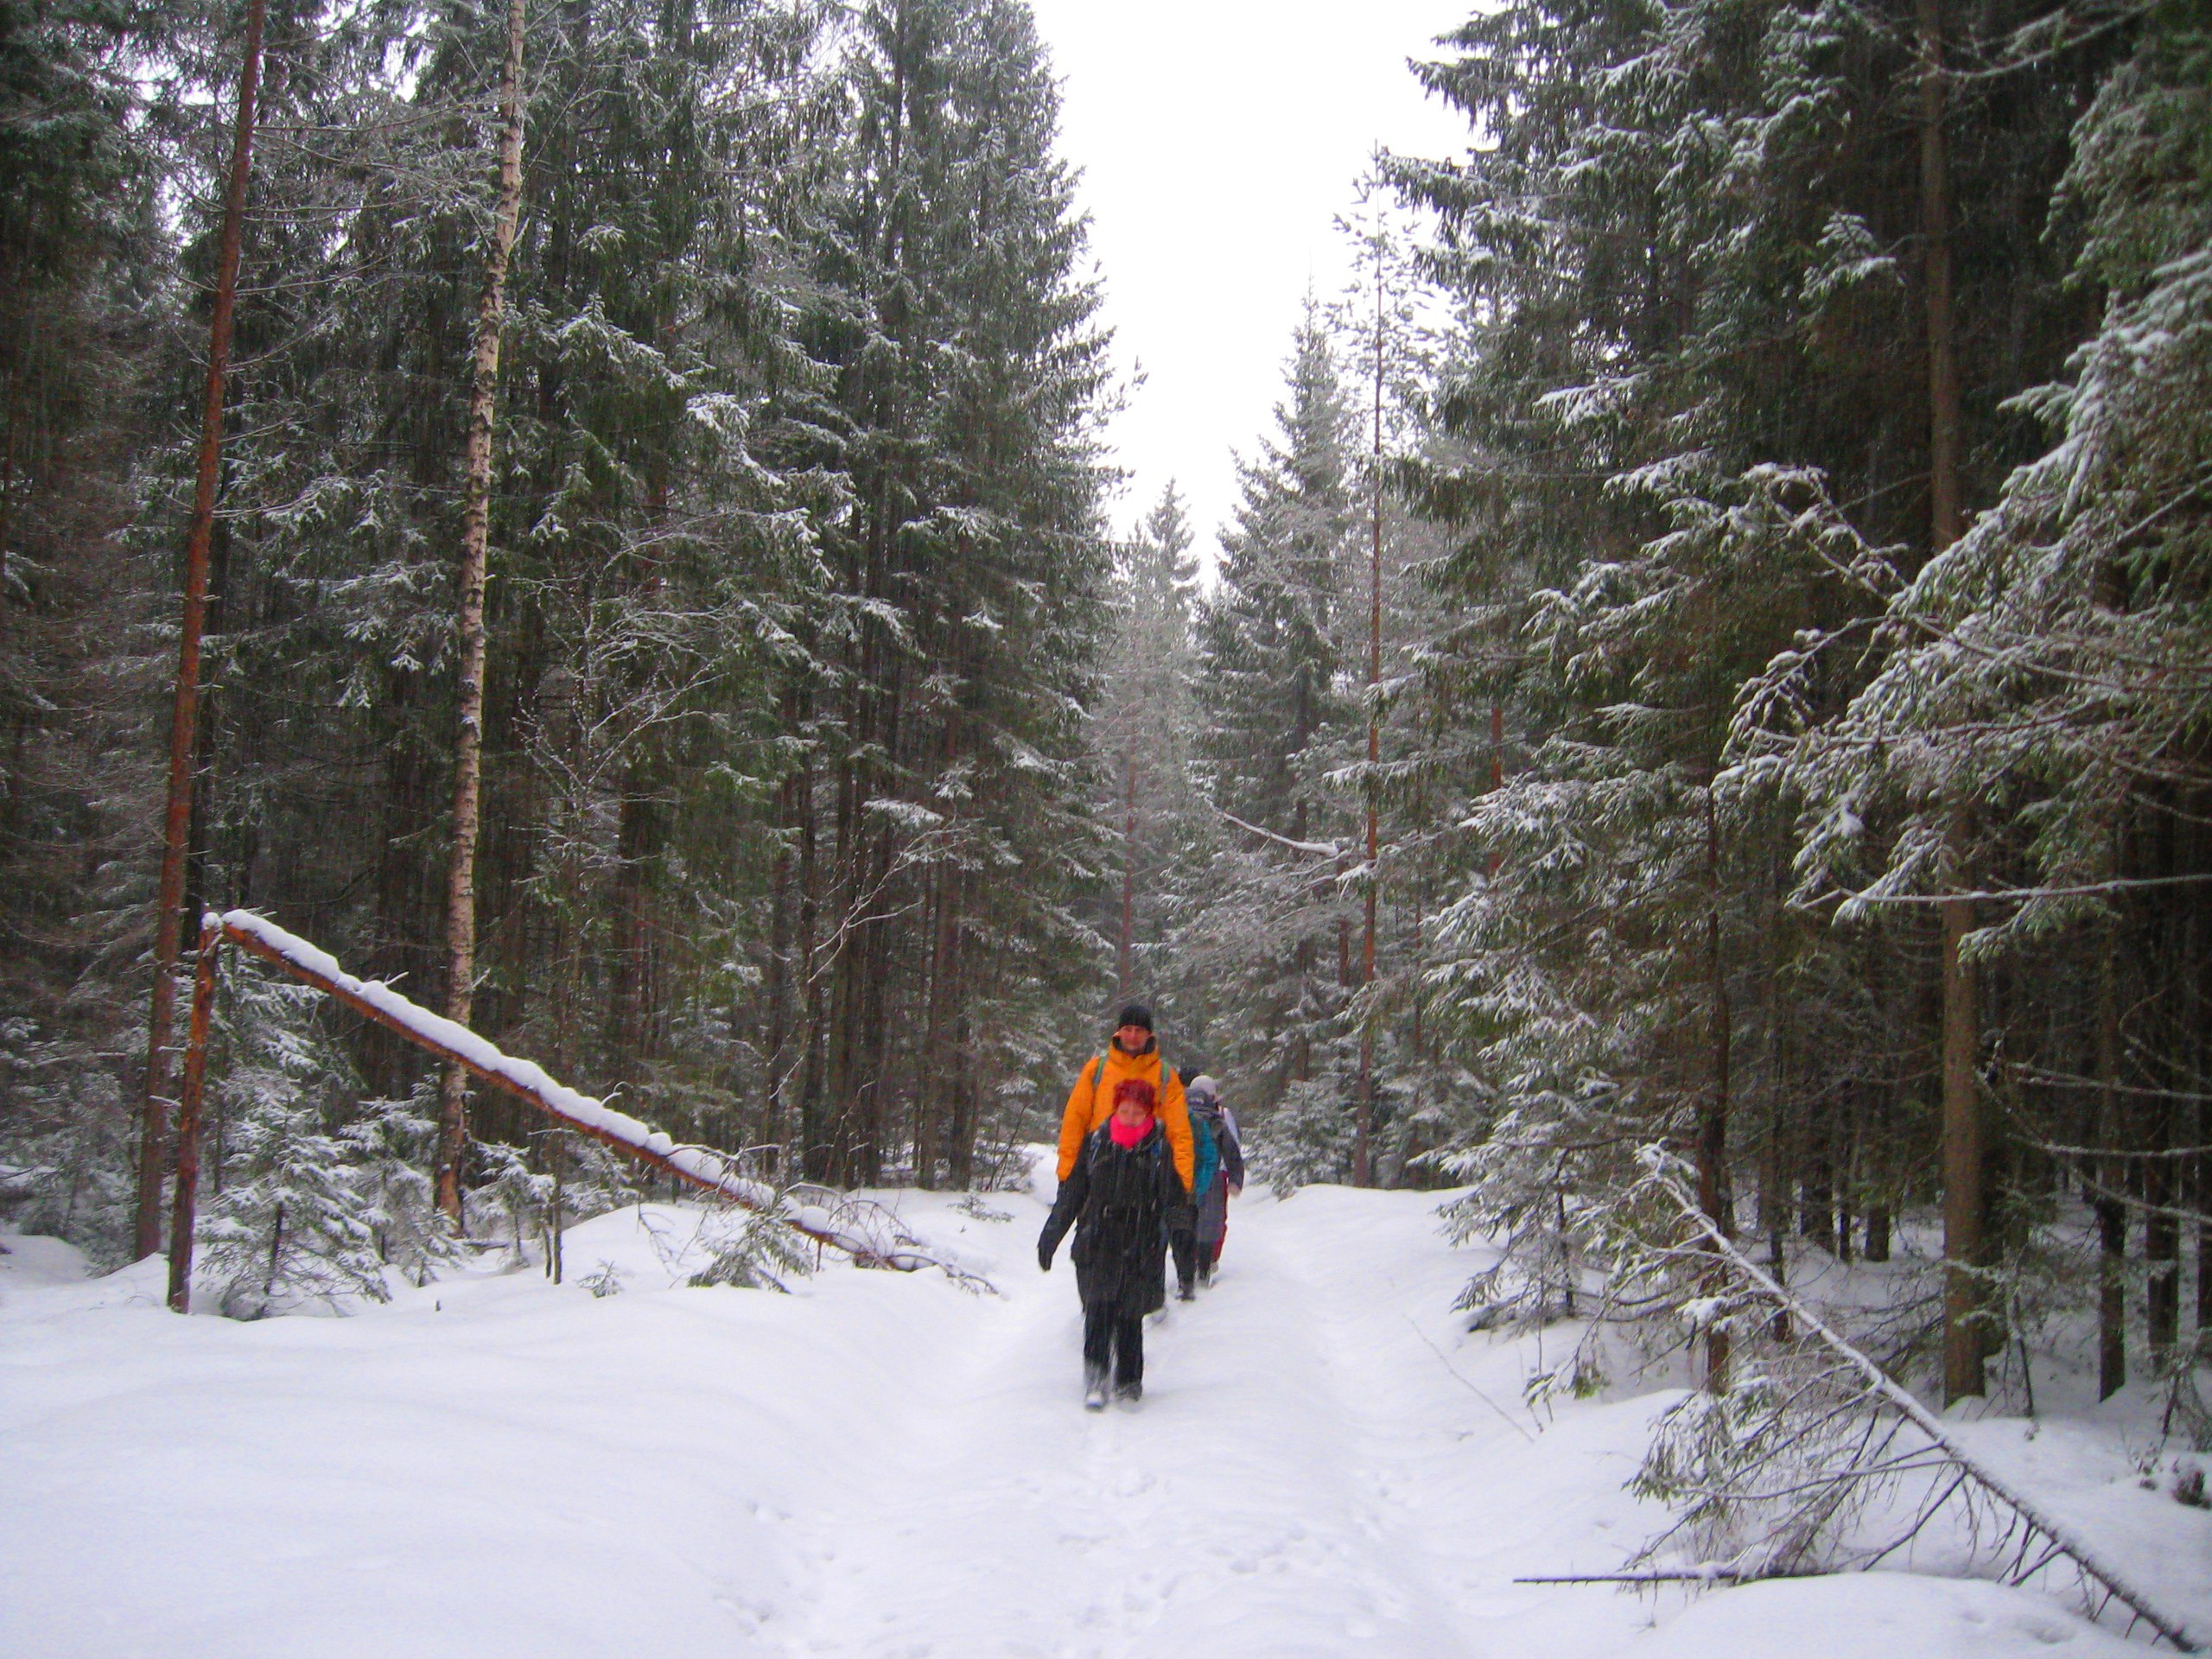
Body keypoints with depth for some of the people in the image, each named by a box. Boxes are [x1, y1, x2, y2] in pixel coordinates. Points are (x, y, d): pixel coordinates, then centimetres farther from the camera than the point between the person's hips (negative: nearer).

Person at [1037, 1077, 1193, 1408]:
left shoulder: (1161, 1149, 5)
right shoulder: (1095, 1143, 8)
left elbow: (1175, 1194, 6)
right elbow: (1071, 1192, 14)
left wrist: (1178, 1219, -15)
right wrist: (1051, 1235, 14)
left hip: (1141, 1251, -1)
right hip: (1096, 1245, 1)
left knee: (1130, 1316, 0)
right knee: (1098, 1309, -12)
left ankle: (1129, 1381, 16)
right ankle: (1095, 1378, -5)